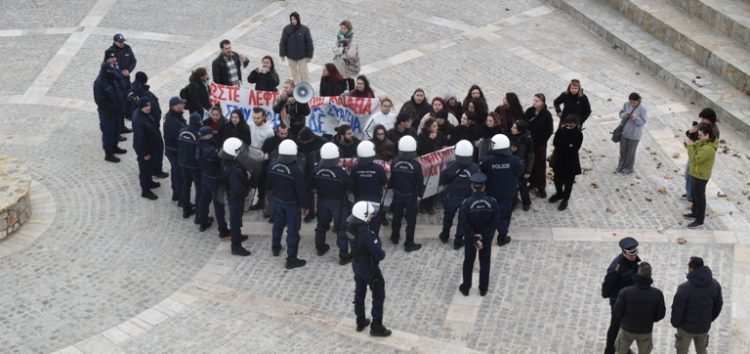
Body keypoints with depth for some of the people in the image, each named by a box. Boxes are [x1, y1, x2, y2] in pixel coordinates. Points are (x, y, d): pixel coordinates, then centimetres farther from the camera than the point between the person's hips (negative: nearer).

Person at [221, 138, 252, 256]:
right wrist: (245, 192, -16)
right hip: (235, 197, -9)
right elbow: (237, 189, -33)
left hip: (236, 195, 9)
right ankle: (236, 246, 17)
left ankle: (237, 235, 50)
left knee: (237, 217, 29)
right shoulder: (232, 169, -37)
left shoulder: (231, 161, -7)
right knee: (235, 219, 4)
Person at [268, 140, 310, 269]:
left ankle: (275, 247, 47)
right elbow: (302, 189, -21)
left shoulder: (272, 165, -11)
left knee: (278, 225, 27)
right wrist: (305, 205, -9)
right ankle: (291, 259, 8)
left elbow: (269, 184, 6)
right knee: (292, 230, 3)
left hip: (277, 201, 6)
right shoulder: (296, 169, -29)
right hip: (292, 204, -6)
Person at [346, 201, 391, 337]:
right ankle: (376, 327, 25)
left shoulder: (350, 223, -16)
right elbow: (379, 255, -30)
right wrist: (382, 253, -7)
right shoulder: (367, 234, -38)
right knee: (378, 296, 13)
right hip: (369, 267, -7)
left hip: (356, 263, 7)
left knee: (359, 292, 24)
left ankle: (360, 322, 41)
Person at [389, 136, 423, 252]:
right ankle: (409, 244, 11)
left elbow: (391, 179, 2)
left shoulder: (395, 163, -13)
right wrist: (420, 193, 8)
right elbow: (420, 181, -10)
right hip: (411, 195, -3)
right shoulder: (416, 165, -21)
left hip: (397, 194, 4)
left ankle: (395, 237, 39)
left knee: (397, 217, 22)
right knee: (411, 220, 7)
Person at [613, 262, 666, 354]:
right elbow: (660, 314, -9)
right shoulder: (657, 294, -21)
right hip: (646, 331, 1)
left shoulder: (625, 292, -25)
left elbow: (617, 312, -15)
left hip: (627, 329, -1)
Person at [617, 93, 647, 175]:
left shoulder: (642, 108, -20)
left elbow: (642, 122, -16)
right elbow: (621, 115, -1)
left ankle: (628, 168, 28)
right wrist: (625, 115, -23)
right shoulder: (626, 104, -9)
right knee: (623, 150, 17)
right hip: (624, 131, 4)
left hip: (634, 134, -4)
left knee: (630, 151, 10)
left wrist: (635, 117, -34)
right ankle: (621, 165, 36)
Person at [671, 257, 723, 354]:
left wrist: (675, 323, 1)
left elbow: (677, 310, -21)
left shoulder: (684, 289, -31)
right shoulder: (714, 285, -14)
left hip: (687, 327, -4)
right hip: (704, 327, 4)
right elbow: (718, 305, 0)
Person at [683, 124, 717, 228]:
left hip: (701, 176, -9)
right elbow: (694, 146, 12)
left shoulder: (708, 149, -30)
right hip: (696, 173, 9)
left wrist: (690, 146, -26)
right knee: (695, 194, 24)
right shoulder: (702, 142, -1)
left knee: (699, 197, 3)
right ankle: (695, 213, 41)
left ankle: (700, 220, 14)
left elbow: (694, 160, -30)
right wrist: (688, 143, -10)